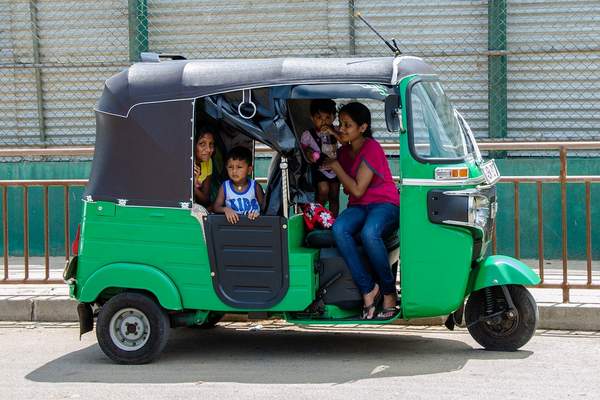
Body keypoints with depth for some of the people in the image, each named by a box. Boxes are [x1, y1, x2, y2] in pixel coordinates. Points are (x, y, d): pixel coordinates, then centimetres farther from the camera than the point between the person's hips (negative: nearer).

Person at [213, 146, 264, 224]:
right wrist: (225, 209, -18)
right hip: (232, 222, 3)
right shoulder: (224, 187, 4)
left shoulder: (255, 186, 2)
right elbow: (216, 207, 3)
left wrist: (258, 212, -16)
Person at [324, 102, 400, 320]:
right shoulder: (344, 151, 13)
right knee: (338, 229, -30)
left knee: (369, 233, -40)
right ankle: (368, 289, -27)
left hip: (384, 204, -6)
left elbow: (357, 189, -15)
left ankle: (389, 292, -21)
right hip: (358, 207, 6)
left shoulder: (371, 148, -11)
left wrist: (335, 166, -8)